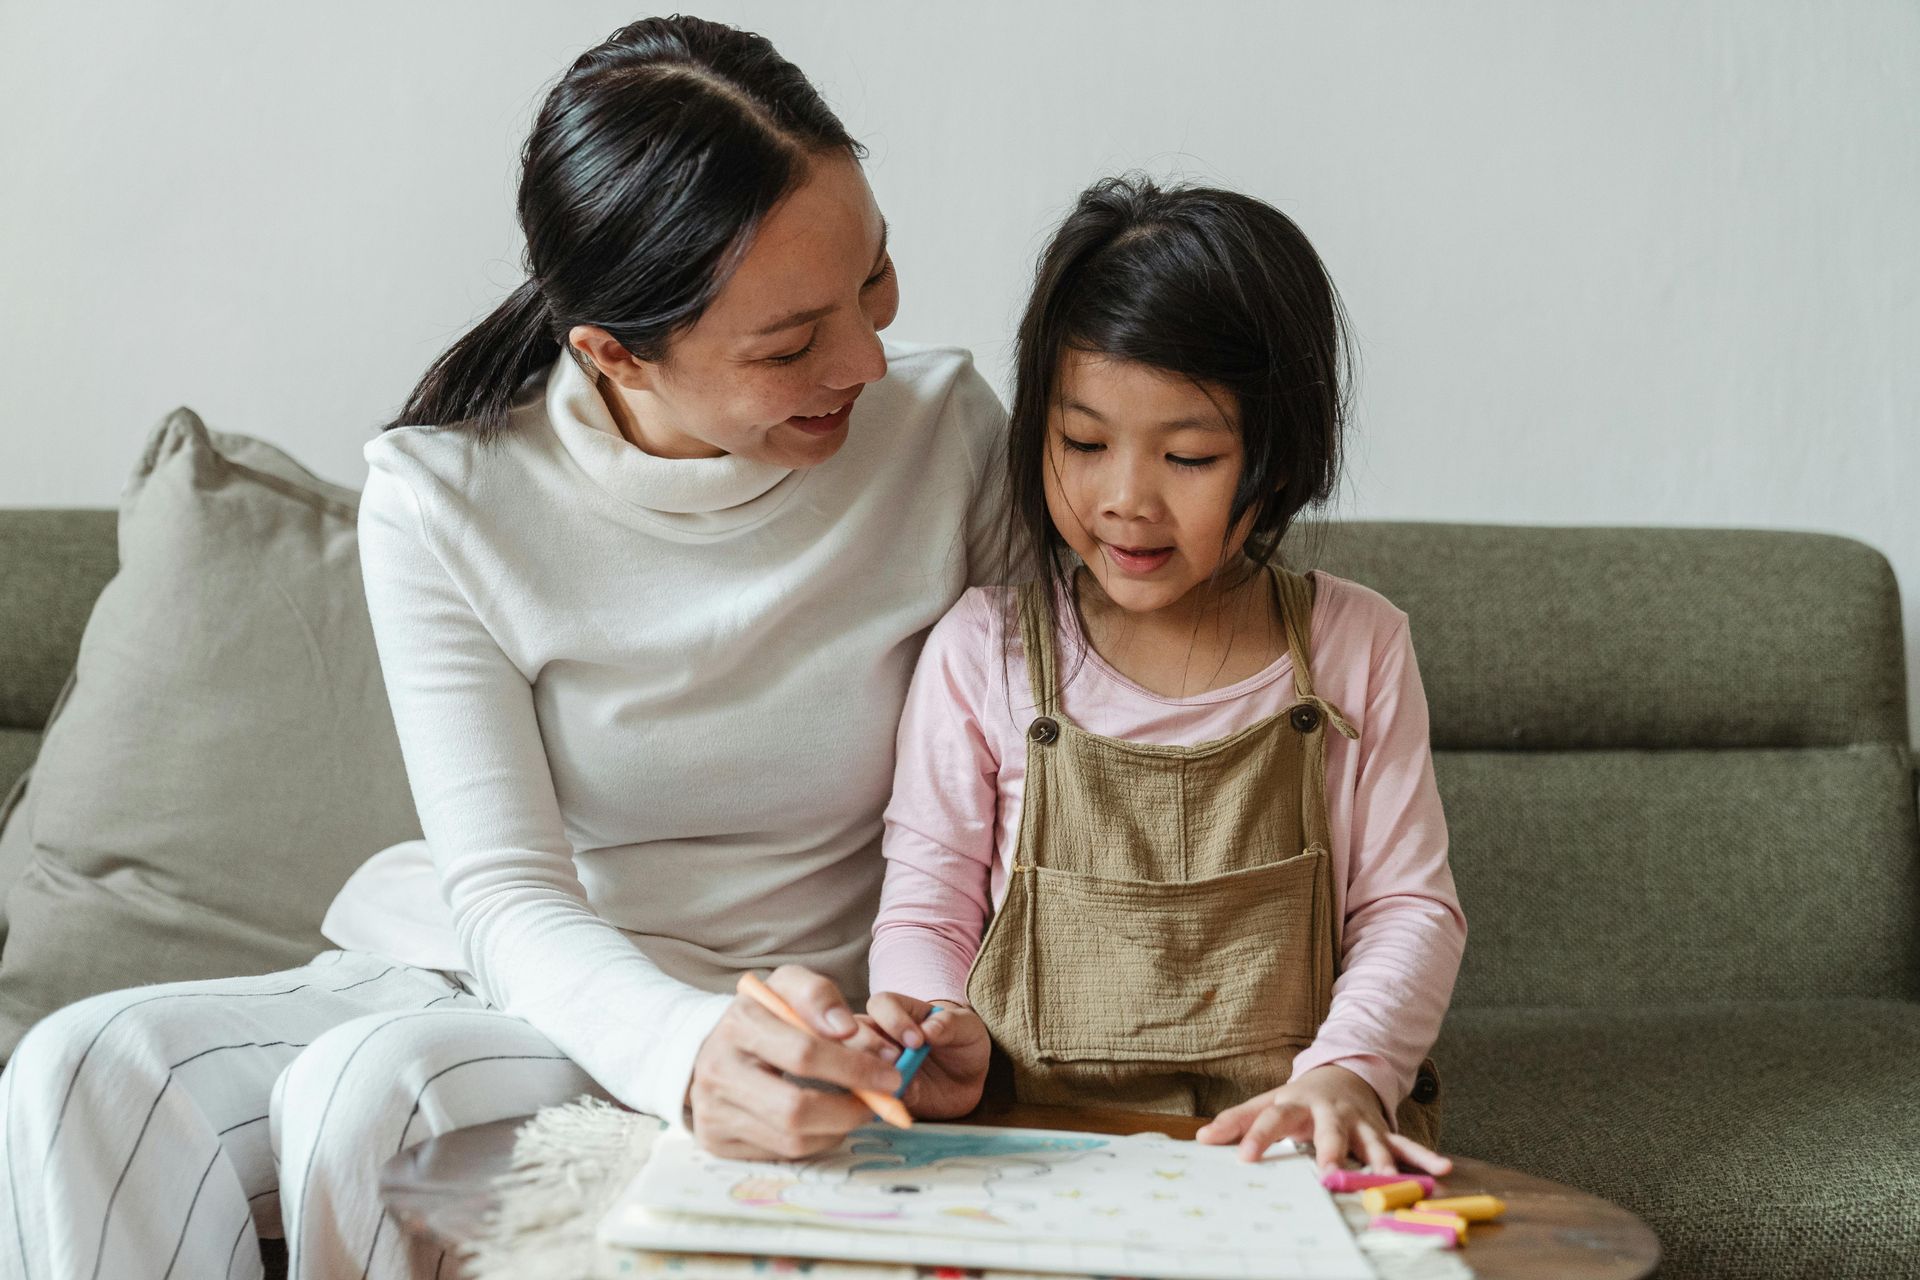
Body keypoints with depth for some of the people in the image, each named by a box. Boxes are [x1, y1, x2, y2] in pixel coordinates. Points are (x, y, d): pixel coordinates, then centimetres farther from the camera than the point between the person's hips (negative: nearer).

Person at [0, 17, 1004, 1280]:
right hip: (477, 971, 2)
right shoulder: (441, 499, -11)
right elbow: (507, 897, -16)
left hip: (776, 1018, -1)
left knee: (365, 1089, -30)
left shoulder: (944, 426, -9)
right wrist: (687, 1047, -37)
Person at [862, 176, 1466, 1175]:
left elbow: (1408, 906, 5)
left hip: (1289, 1139, 0)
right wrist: (940, 1034, -16)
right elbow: (927, 905, 6)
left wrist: (1345, 1073, -13)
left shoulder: (1354, 646, 4)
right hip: (1031, 1132, 0)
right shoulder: (982, 651, 2)